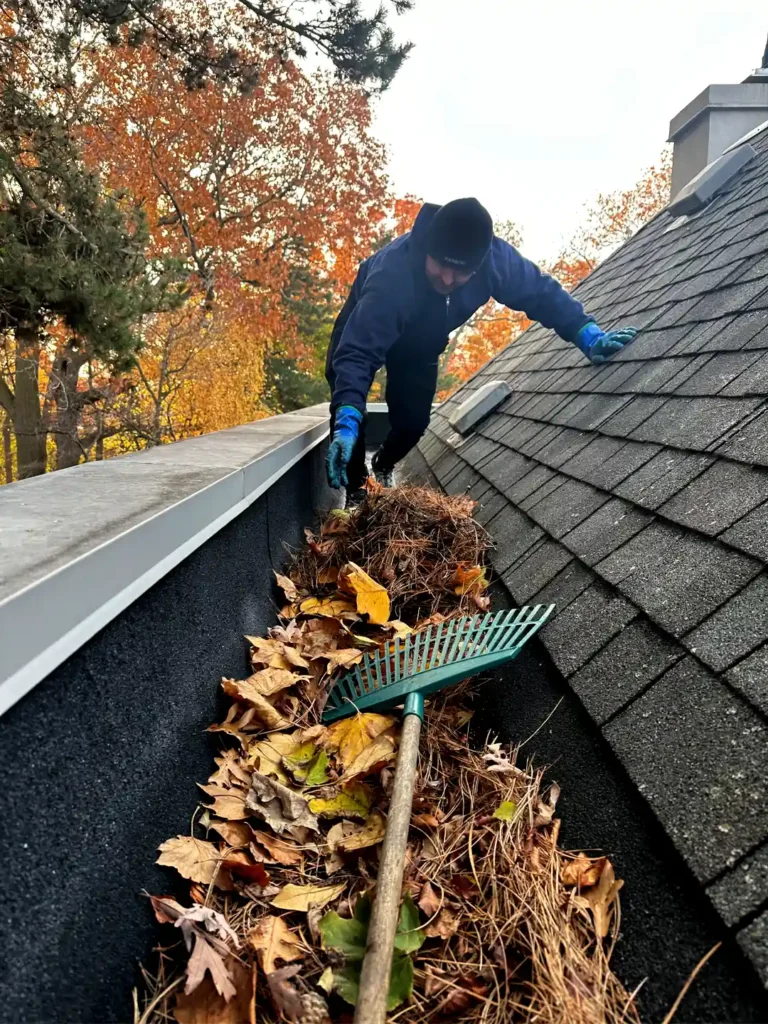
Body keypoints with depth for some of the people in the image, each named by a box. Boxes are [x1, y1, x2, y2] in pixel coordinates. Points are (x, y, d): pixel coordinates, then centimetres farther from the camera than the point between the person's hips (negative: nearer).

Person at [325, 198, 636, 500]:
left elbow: (541, 291, -21)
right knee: (350, 417, -19)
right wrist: (346, 423, -66)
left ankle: (384, 466, 35)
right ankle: (356, 490, 3)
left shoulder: (494, 257, -36)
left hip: (420, 342, 4)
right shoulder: (391, 274, -48)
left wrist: (587, 334, -35)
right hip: (365, 325, -3)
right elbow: (356, 354, -52)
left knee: (414, 420, 3)